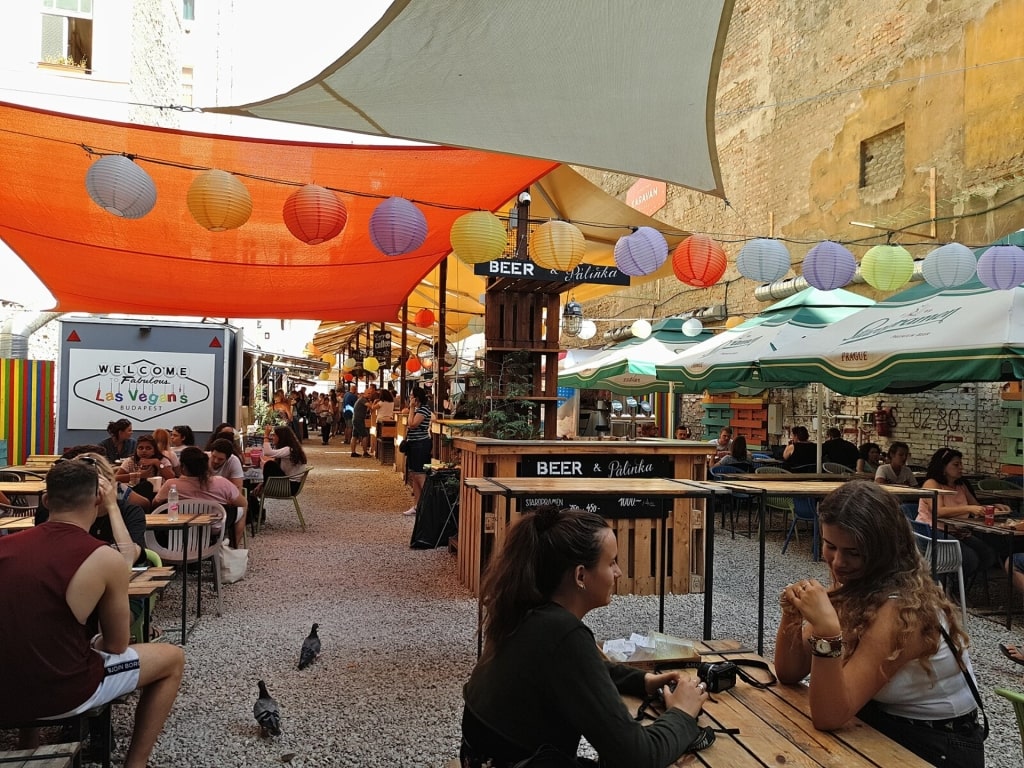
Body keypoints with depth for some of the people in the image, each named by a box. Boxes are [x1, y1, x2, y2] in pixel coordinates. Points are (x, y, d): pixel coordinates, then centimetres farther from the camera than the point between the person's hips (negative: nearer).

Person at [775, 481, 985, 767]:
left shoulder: (901, 609, -26)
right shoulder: (850, 589, -5)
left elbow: (829, 716, -28)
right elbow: (790, 674, -3)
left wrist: (827, 629, -40)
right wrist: (792, 615, -20)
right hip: (877, 725, 6)